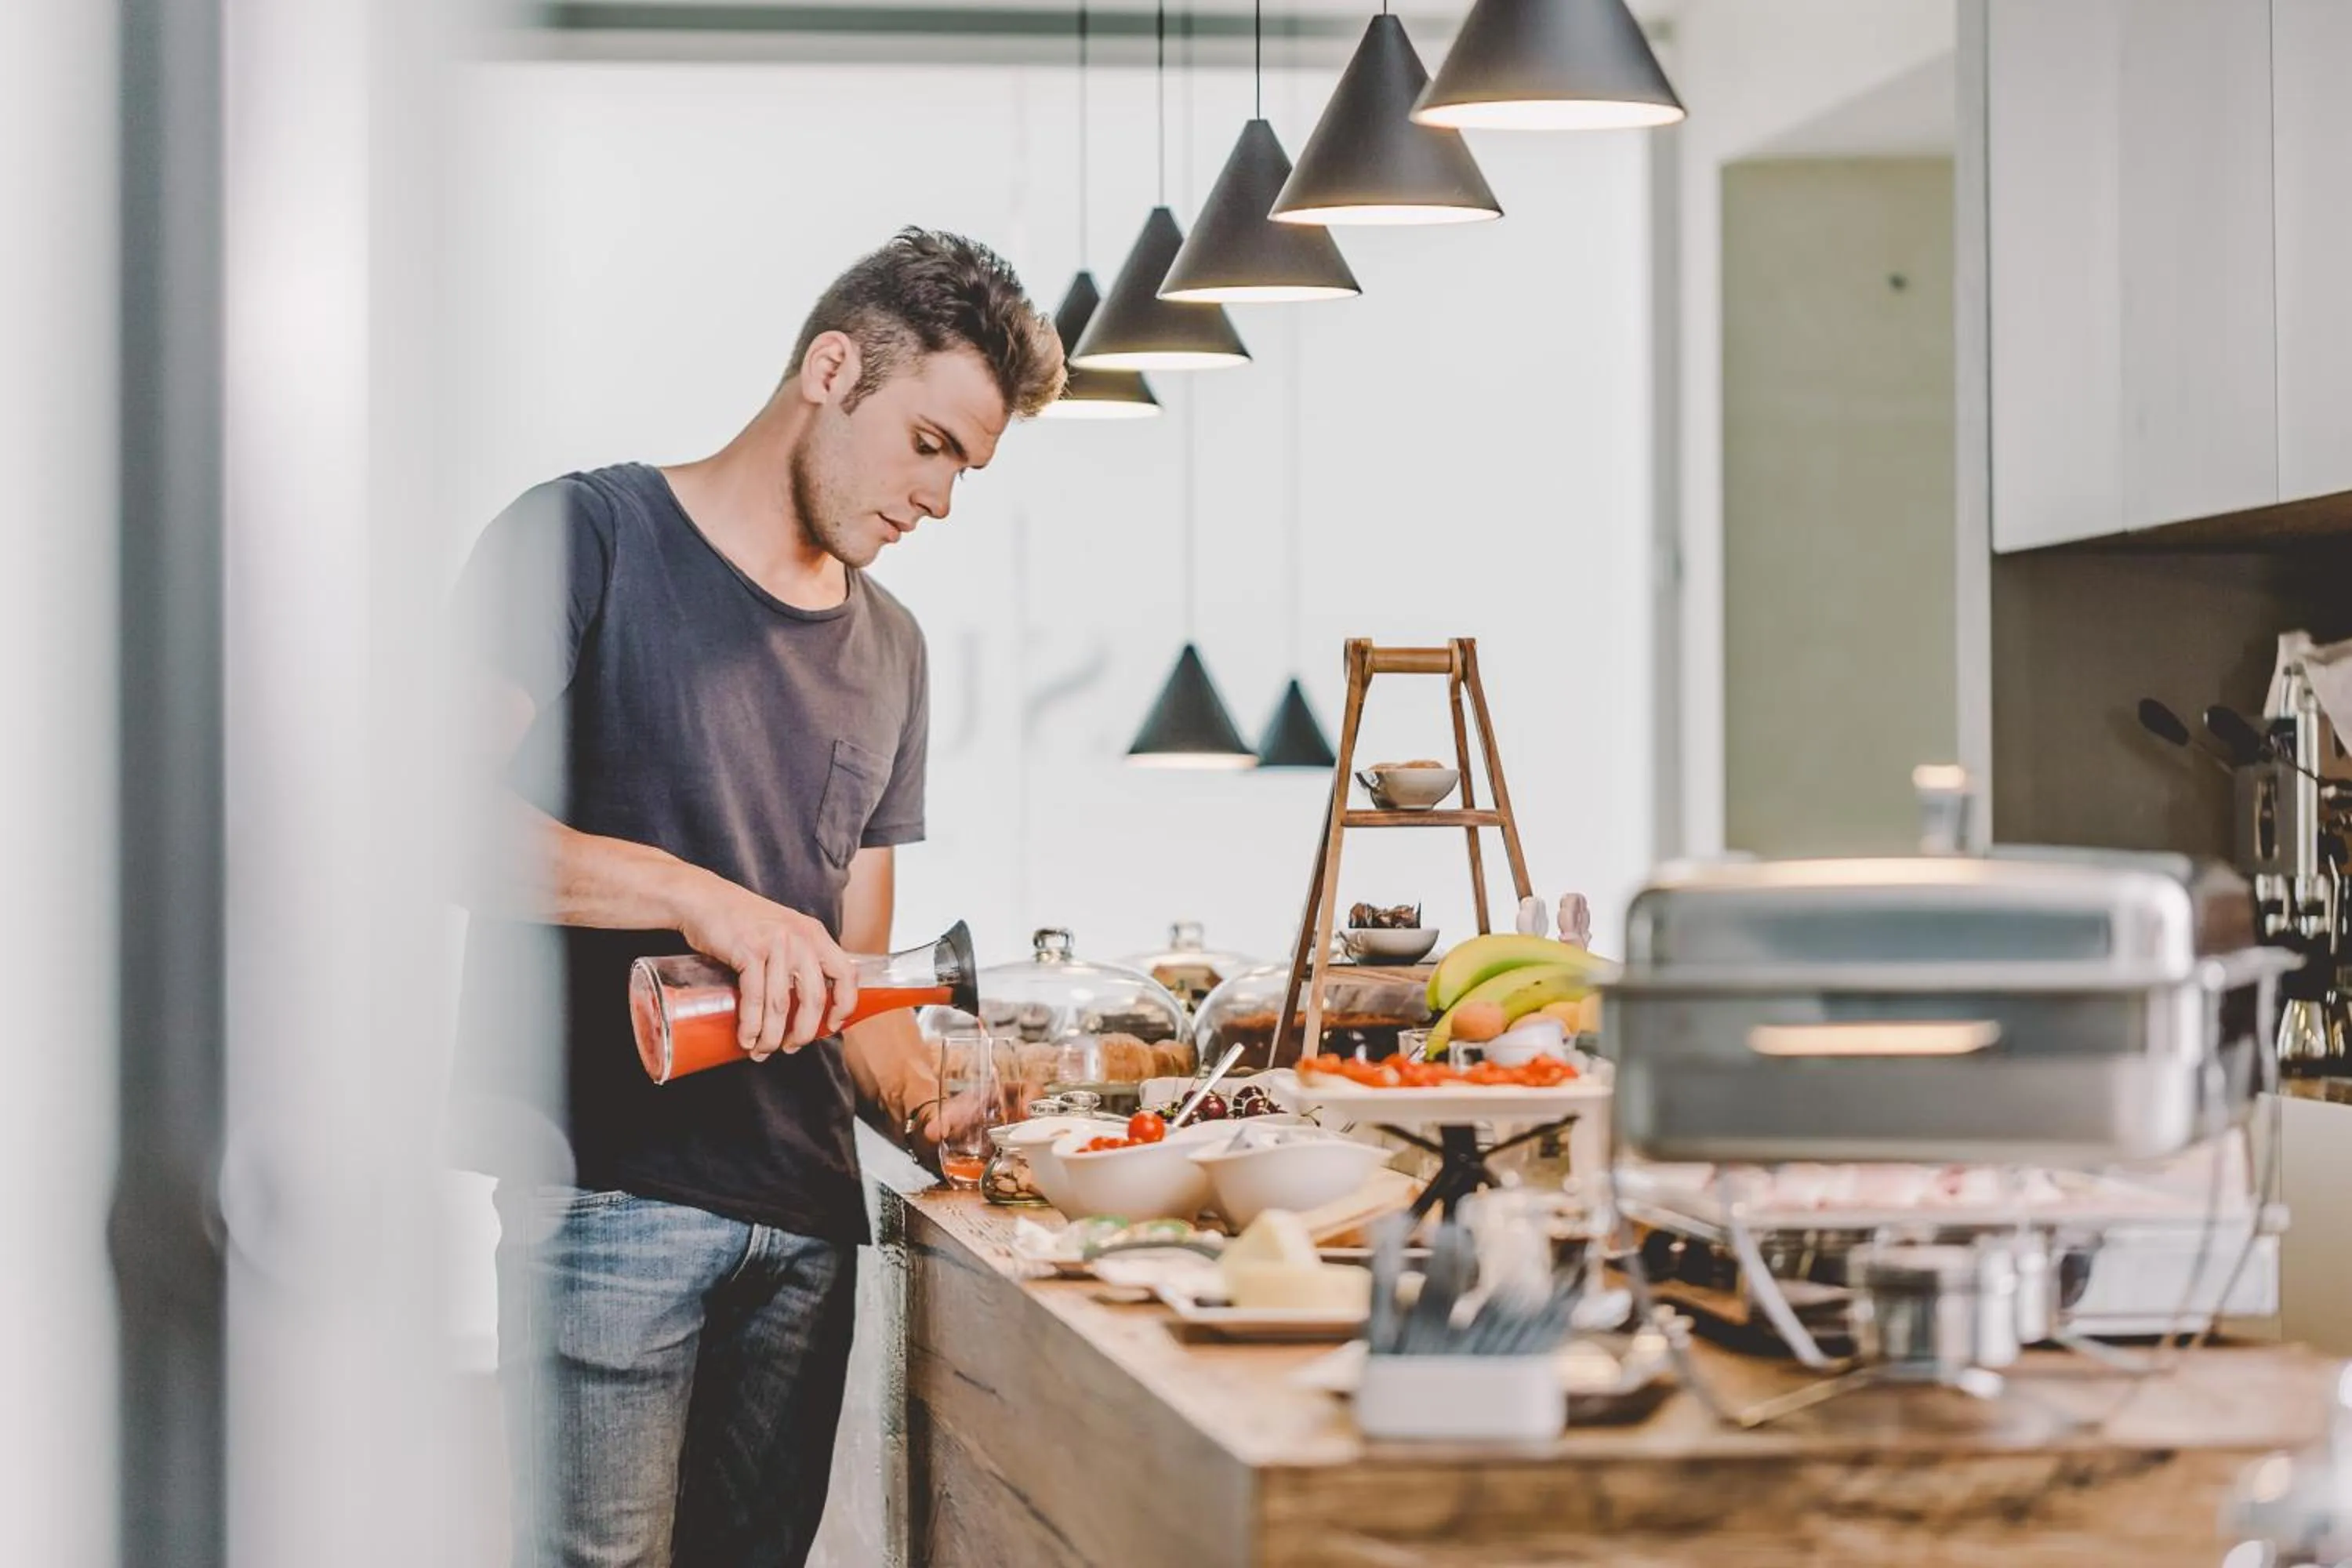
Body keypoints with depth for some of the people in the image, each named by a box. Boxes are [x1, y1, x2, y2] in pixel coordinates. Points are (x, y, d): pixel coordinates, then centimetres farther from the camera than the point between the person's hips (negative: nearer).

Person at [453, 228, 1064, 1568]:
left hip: (805, 1207, 7)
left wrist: (939, 1103, -1)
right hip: (605, 1191, -7)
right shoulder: (589, 541, -3)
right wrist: (696, 895, -24)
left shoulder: (889, 651, 18)